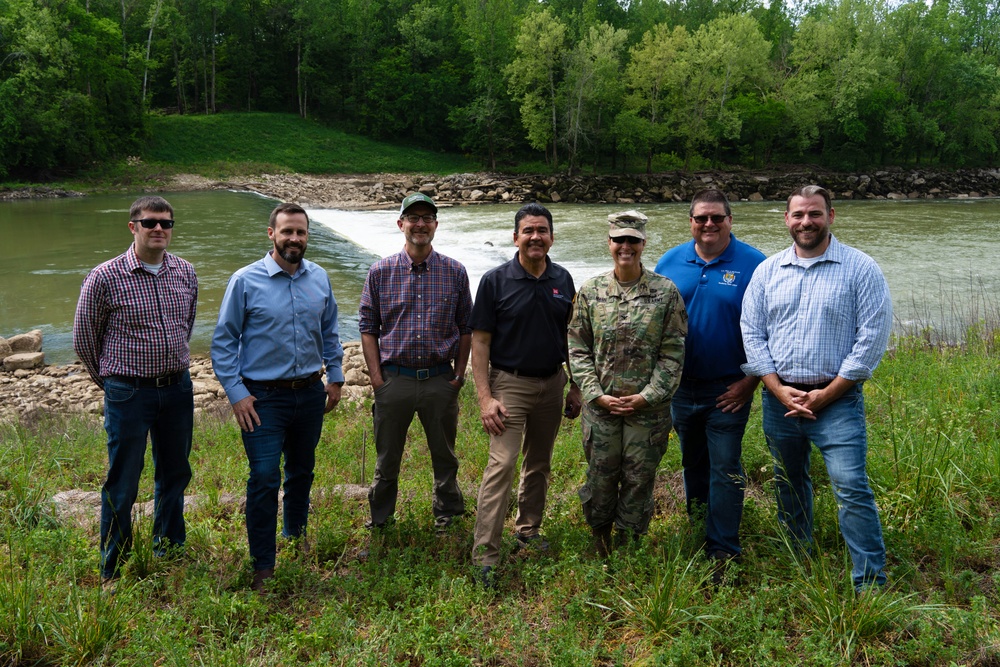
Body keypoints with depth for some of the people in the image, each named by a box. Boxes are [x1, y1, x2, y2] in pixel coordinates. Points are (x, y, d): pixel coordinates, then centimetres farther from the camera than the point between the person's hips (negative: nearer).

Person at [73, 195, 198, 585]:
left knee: (174, 474, 17)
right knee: (122, 484, 3)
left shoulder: (185, 273, 3)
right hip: (128, 392, -5)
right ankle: (112, 573, 19)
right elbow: (84, 340, -1)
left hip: (178, 388, 5)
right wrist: (111, 381, 9)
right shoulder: (105, 277, -12)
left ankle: (169, 553, 36)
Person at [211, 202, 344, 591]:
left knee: (302, 472, 18)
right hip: (264, 398, -4)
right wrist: (236, 393, -10)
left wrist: (335, 377, 11)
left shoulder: (319, 278, 4)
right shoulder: (246, 281, -9)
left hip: (310, 394, 5)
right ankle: (263, 566, 7)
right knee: (264, 479, -6)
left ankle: (295, 537, 40)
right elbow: (223, 341, -5)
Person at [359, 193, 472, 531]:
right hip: (394, 377, 0)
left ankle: (448, 516, 32)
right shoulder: (380, 271, 0)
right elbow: (368, 327, 2)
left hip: (441, 379, 0)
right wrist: (376, 376, -4)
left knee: (445, 455, 14)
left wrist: (459, 373, 1)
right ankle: (379, 521, 29)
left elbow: (466, 327, 7)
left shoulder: (455, 272, 1)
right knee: (387, 457, 12)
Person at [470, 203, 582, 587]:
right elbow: (480, 341, -8)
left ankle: (528, 530, 33)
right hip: (510, 383, -4)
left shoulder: (562, 280, 4)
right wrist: (485, 397, -15)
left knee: (539, 463, 16)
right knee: (502, 464, -12)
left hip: (552, 383, 5)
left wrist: (575, 388, 9)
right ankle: (484, 555, -10)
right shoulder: (496, 280, -8)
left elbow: (570, 337, 12)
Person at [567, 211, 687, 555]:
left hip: (648, 408, -1)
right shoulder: (590, 291, 2)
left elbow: (673, 353, -3)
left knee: (639, 481, 9)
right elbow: (578, 349, 3)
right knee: (600, 479, 10)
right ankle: (599, 548, 33)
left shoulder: (666, 292, -3)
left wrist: (647, 396, -10)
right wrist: (596, 394, -7)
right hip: (601, 406, 1)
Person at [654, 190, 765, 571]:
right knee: (692, 461, 19)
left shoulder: (753, 265, -8)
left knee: (725, 468, 1)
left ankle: (722, 551, 10)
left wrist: (751, 380, -11)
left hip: (728, 389, -4)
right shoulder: (670, 262, 2)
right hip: (680, 385, 4)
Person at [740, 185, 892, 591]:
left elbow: (872, 337, -8)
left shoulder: (860, 269, -3)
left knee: (851, 488, -11)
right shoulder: (768, 271, 7)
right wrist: (780, 390, -6)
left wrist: (826, 394, -11)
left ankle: (870, 584, -2)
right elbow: (752, 333, 5)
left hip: (836, 399, -4)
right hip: (778, 399, 4)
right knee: (788, 486, 15)